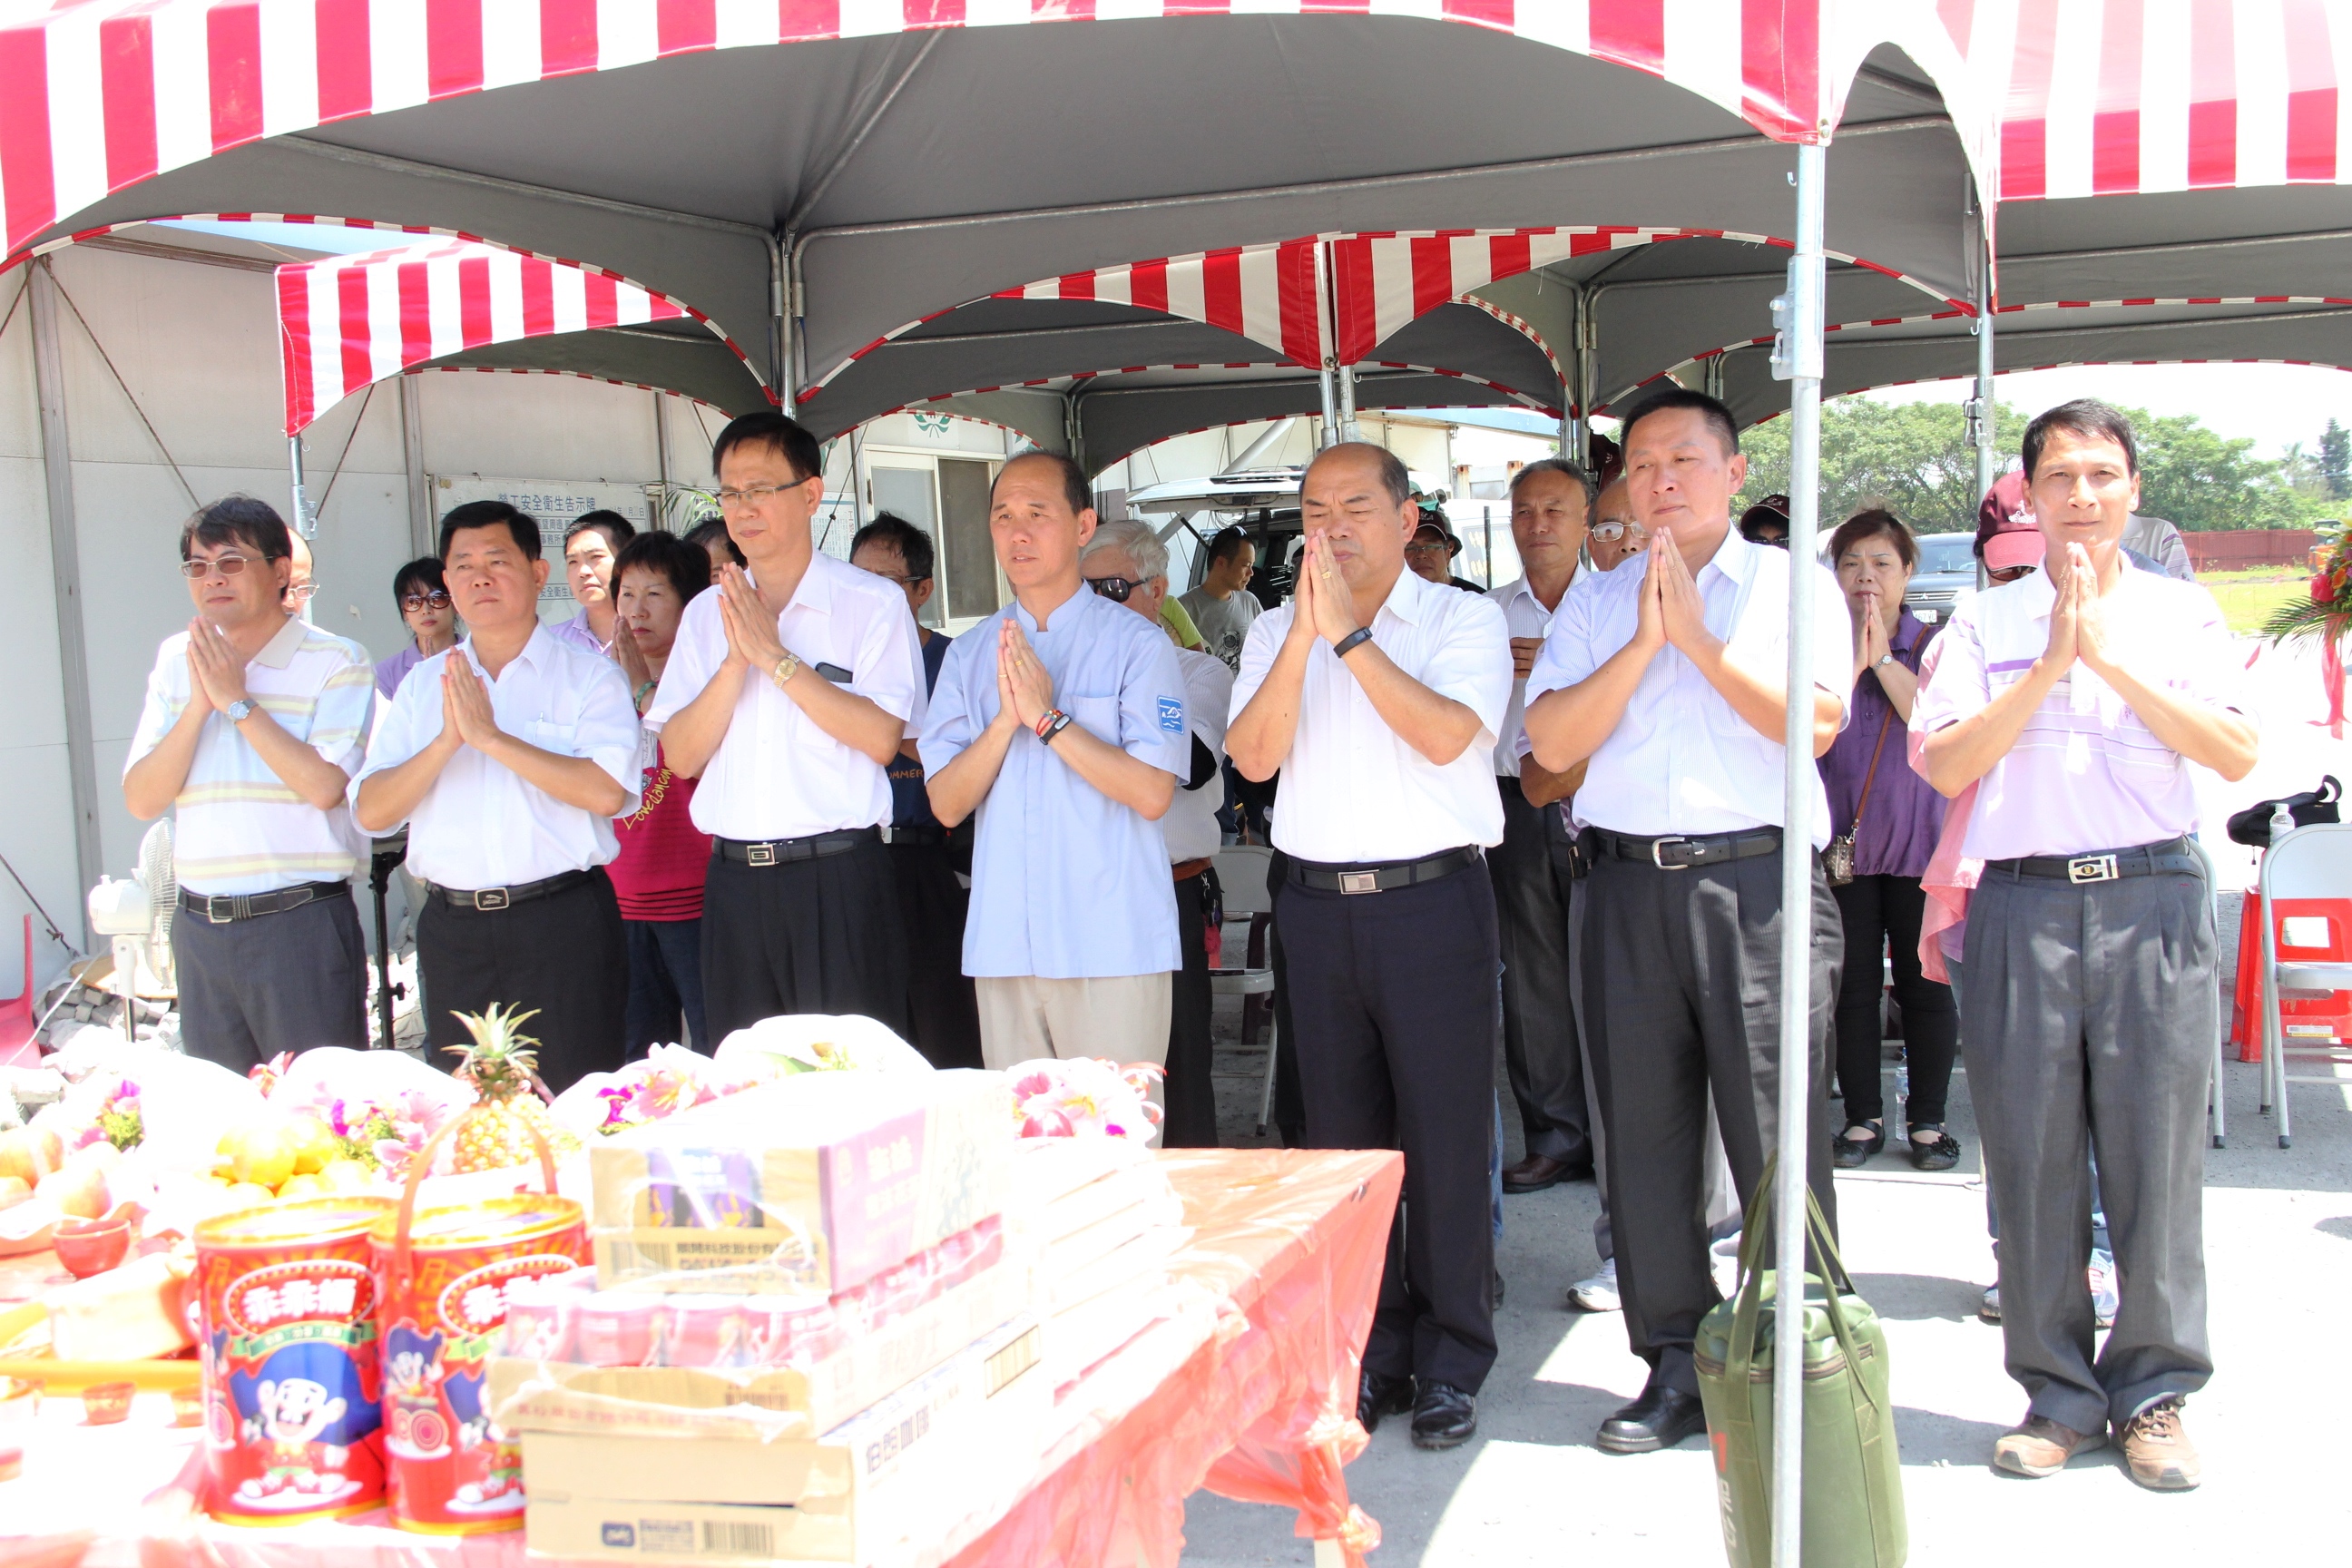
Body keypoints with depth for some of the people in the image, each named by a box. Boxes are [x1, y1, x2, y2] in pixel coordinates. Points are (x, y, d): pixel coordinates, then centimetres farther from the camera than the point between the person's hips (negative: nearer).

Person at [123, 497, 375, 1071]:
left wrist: (237, 700, -12)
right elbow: (142, 800, 4)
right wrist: (200, 703, -7)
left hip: (303, 922, -5)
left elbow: (324, 786, -18)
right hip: (200, 927, 5)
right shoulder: (176, 662, 10)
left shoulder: (335, 660, -5)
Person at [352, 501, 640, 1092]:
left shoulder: (589, 675, 0)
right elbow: (371, 812, 4)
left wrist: (489, 735, -16)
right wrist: (448, 740, -12)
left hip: (562, 924, -4)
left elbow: (608, 792, -16)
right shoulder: (423, 683, 12)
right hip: (454, 928, 4)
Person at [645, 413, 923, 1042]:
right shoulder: (707, 613, 12)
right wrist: (735, 662, -9)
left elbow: (882, 738, -13)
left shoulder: (873, 602, -1)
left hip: (839, 878, -4)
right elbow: (681, 755, 5)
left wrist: (775, 656, -13)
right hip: (734, 880, 4)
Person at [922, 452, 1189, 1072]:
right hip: (1003, 944, 4)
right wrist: (1006, 719, -11)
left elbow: (1152, 794, -12)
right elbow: (947, 804, 4)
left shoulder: (1137, 643, -2)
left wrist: (1047, 717, -15)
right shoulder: (968, 654, 11)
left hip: (1114, 945, -4)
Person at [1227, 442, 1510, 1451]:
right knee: (1343, 1136, 9)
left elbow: (1447, 735, -17)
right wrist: (1304, 632, -14)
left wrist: (1348, 633, -18)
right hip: (1318, 904, 4)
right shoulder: (1276, 634, 11)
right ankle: (1370, 1350, 21)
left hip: (1434, 901, -4)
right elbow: (1253, 754, -4)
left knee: (1446, 1135, 0)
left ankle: (1451, 1364, 12)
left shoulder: (1465, 620, 0)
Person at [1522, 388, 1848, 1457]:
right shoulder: (1595, 603, 14)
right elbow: (1551, 741, 1)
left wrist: (1700, 640, -8)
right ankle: (1674, 1368, 19)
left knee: (1777, 1136, -3)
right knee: (1643, 1136, 7)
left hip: (1757, 881, -3)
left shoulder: (1794, 584, 7)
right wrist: (1642, 644, -6)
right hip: (1629, 886, 3)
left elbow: (1816, 721, -8)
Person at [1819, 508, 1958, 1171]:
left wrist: (1883, 658, -16)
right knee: (1851, 987, 4)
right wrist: (1851, 661, -18)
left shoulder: (1933, 647, 3)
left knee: (1925, 984, 4)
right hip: (1841, 842, 1)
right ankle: (1862, 1116, 16)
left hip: (1921, 840, 0)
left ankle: (1927, 1118, 15)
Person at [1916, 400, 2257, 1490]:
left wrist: (2111, 662, -8)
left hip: (2153, 902, 0)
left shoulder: (2180, 613, 11)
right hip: (2022, 906, 0)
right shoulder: (1986, 622, 10)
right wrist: (2049, 666, -9)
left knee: (2156, 1149, 1)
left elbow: (2236, 755, -2)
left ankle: (2155, 1391, 15)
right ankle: (2060, 1393, 15)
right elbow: (1945, 765, -2)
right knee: (2030, 1155, 2)